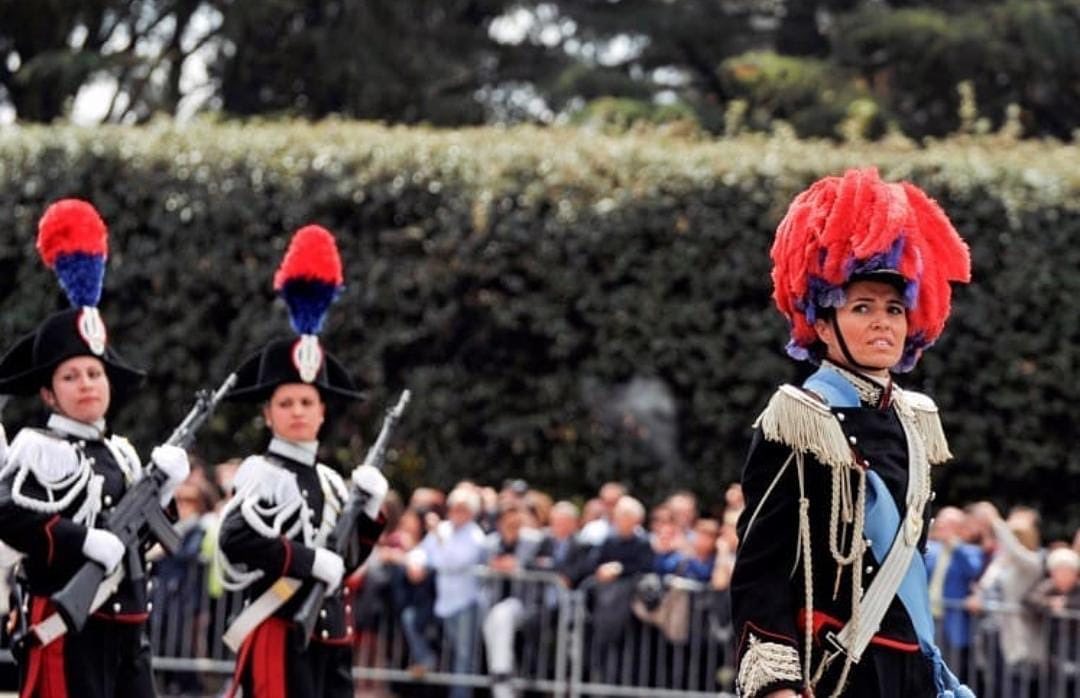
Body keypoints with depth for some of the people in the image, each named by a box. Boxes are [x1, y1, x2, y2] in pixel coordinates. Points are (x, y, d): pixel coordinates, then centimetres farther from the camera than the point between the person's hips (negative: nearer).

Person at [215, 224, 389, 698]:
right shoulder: (261, 473, -9)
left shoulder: (329, 480, 16)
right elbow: (236, 540, -26)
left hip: (330, 635, 9)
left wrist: (370, 511, 6)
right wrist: (312, 560, -23)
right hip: (281, 633, -9)